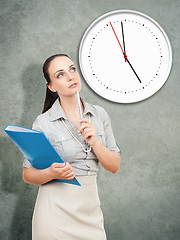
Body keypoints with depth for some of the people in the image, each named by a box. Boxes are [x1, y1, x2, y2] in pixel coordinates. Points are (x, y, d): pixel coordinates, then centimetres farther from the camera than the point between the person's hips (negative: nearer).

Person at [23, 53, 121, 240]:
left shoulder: (99, 114, 3)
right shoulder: (44, 122, -9)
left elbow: (114, 166, 3)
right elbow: (27, 175, -3)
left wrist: (94, 142, -13)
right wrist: (52, 173, -22)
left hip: (90, 210, 4)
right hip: (55, 211, -3)